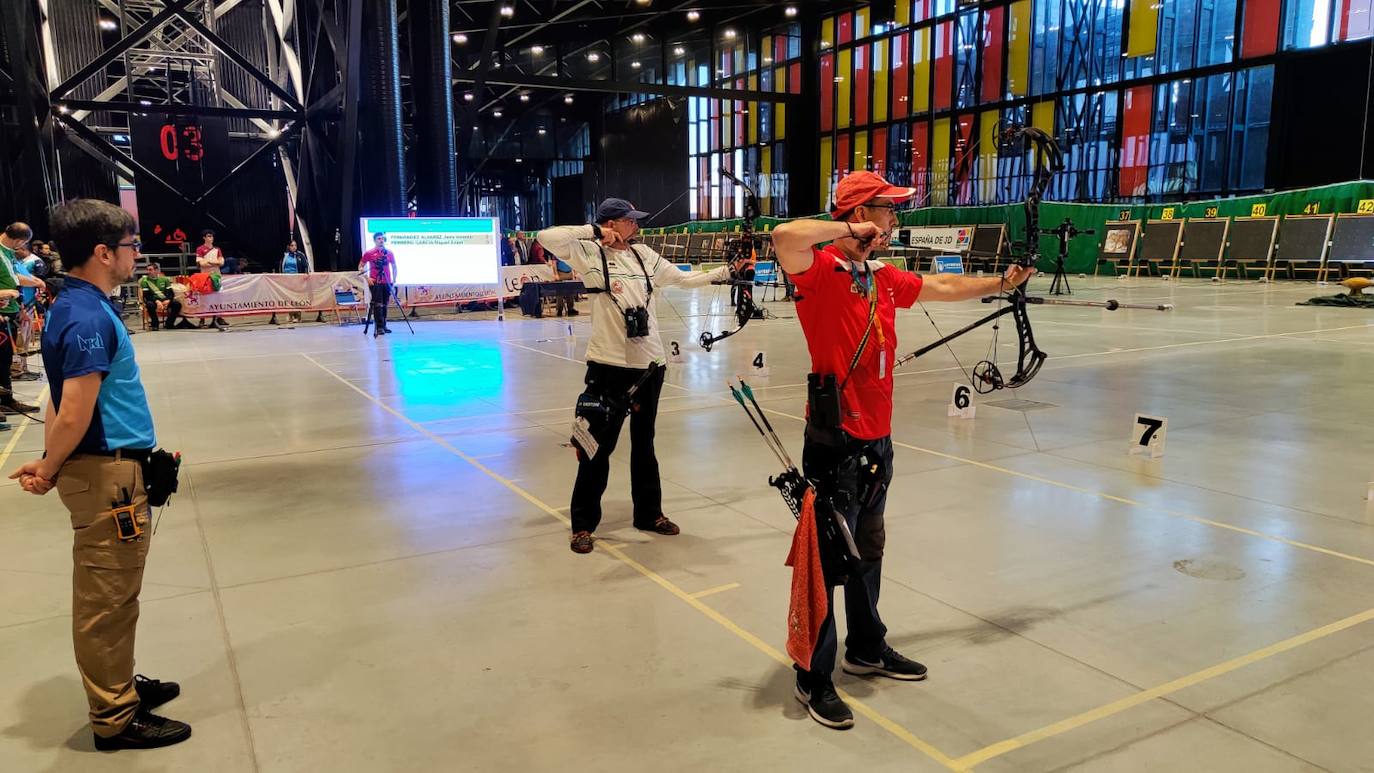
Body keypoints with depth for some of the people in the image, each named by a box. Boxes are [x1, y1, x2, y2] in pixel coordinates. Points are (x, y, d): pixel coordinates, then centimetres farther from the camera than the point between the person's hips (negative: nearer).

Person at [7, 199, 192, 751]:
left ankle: (118, 684, 36)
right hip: (106, 475, -9)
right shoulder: (88, 318, -21)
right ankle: (115, 719, 15)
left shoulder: (81, 307, 10)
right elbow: (72, 417, -22)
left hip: (113, 469, 10)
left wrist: (47, 466, 11)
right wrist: (48, 472, -7)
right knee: (106, 600, 2)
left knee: (109, 595, 21)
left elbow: (70, 410, 13)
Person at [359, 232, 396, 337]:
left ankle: (384, 326, 19)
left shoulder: (389, 253, 7)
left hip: (387, 283, 4)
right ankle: (379, 328, -11)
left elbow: (394, 267, 17)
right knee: (378, 305, -9)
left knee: (384, 305, 10)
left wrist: (394, 279, 7)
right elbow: (360, 267, 4)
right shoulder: (368, 253, -1)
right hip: (375, 283, -3)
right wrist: (367, 278, -7)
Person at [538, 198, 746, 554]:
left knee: (644, 444, 17)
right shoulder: (590, 254, -6)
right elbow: (546, 237, -17)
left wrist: (724, 273, 14)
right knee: (599, 446, 2)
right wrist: (593, 231, -13)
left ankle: (649, 513, 31)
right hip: (609, 365, -5)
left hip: (648, 363, 5)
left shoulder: (645, 255, 10)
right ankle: (583, 524, 16)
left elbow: (684, 279, 18)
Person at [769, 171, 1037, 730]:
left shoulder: (885, 279, 11)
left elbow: (943, 287, 28)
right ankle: (814, 679, 16)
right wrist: (849, 231, -22)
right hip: (835, 442, -8)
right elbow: (785, 236, -36)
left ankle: (866, 649, 40)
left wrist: (1000, 284, 33)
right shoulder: (821, 270, -14)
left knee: (868, 551, 21)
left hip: (877, 439, 8)